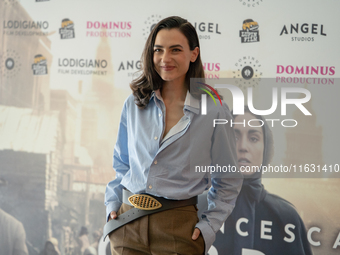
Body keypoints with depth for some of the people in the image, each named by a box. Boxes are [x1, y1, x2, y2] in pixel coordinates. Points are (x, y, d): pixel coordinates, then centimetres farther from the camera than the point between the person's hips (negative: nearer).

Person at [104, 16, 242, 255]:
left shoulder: (215, 112, -6)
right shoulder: (134, 105, 4)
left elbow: (228, 181, 3)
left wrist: (209, 225, -5)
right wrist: (112, 204, 5)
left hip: (178, 229, -3)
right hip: (128, 224, 3)